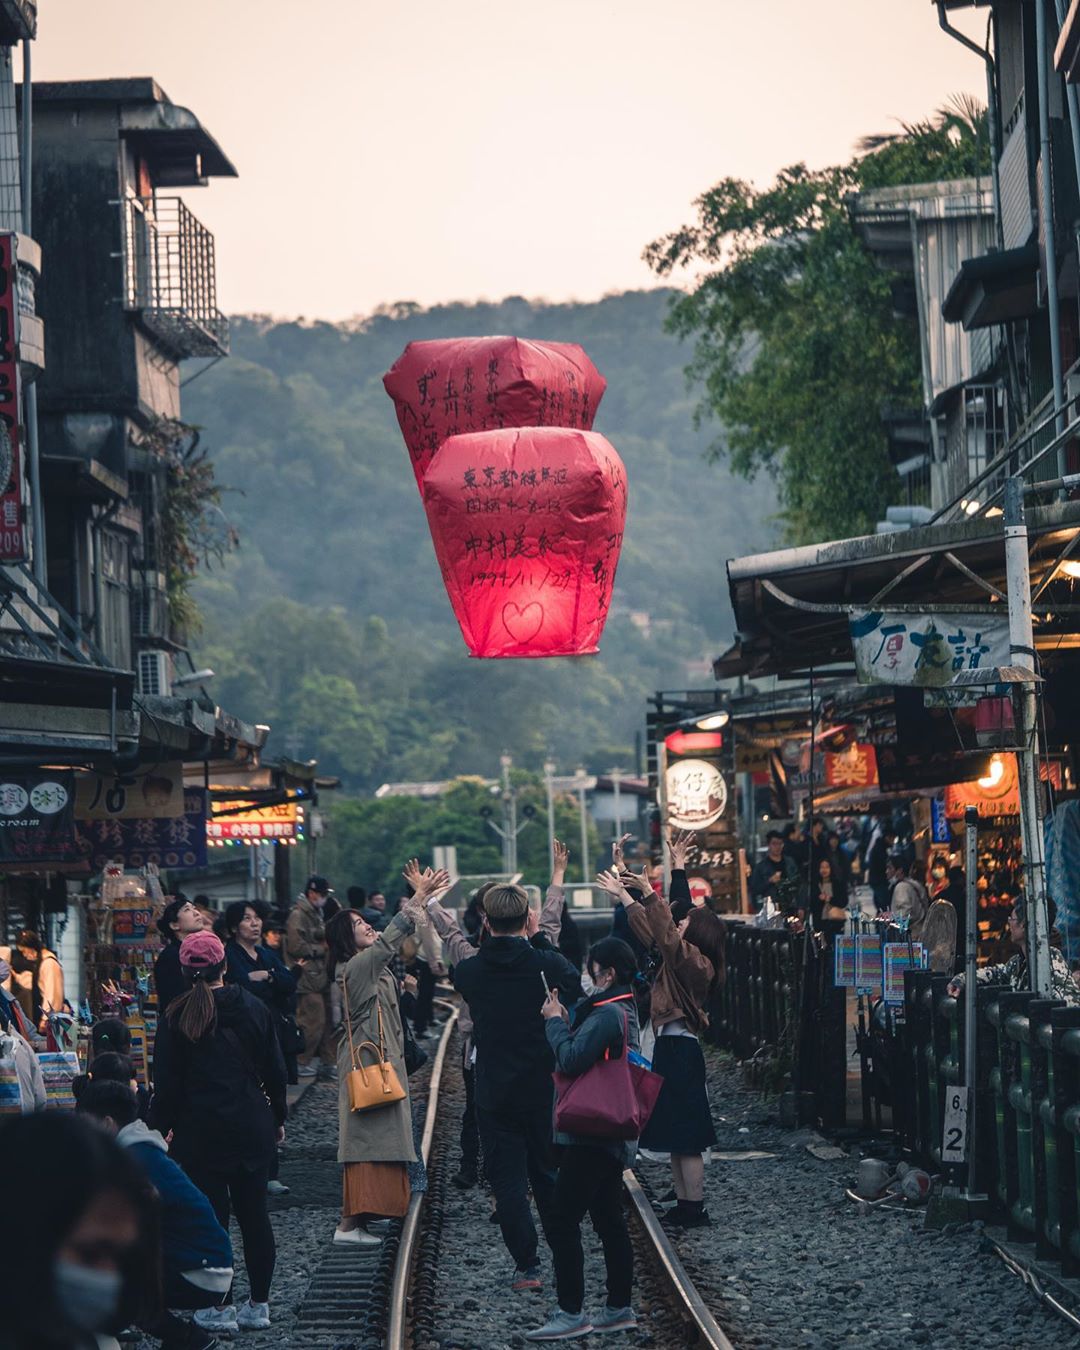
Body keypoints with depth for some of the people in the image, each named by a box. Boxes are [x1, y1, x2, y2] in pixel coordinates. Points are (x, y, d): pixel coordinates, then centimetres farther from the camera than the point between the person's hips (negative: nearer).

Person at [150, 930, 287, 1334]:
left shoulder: (177, 1019, -8)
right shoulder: (253, 1009, 1)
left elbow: (167, 1083, -6)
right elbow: (274, 1070, 7)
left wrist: (159, 1128, 4)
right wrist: (277, 1118, 18)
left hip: (200, 1130, -3)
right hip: (253, 1127, 3)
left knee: (212, 1215, 3)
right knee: (254, 1213, 9)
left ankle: (221, 1308, 6)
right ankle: (259, 1305, 14)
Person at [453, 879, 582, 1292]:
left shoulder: (468, 972, -8)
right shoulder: (546, 964, -11)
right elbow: (573, 984, 8)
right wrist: (538, 937, 11)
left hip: (495, 1095, -1)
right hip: (545, 1090, 1)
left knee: (508, 1180, 5)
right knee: (551, 1176, 16)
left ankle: (526, 1266, 2)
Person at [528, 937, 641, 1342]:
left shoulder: (607, 1014, -18)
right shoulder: (624, 1010, 15)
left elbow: (572, 1059, -24)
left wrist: (555, 1021, -10)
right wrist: (566, 1020, 4)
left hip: (591, 1137, -11)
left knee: (562, 1222, -8)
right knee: (610, 1222, 14)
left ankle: (571, 1314, -8)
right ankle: (619, 1309, 19)